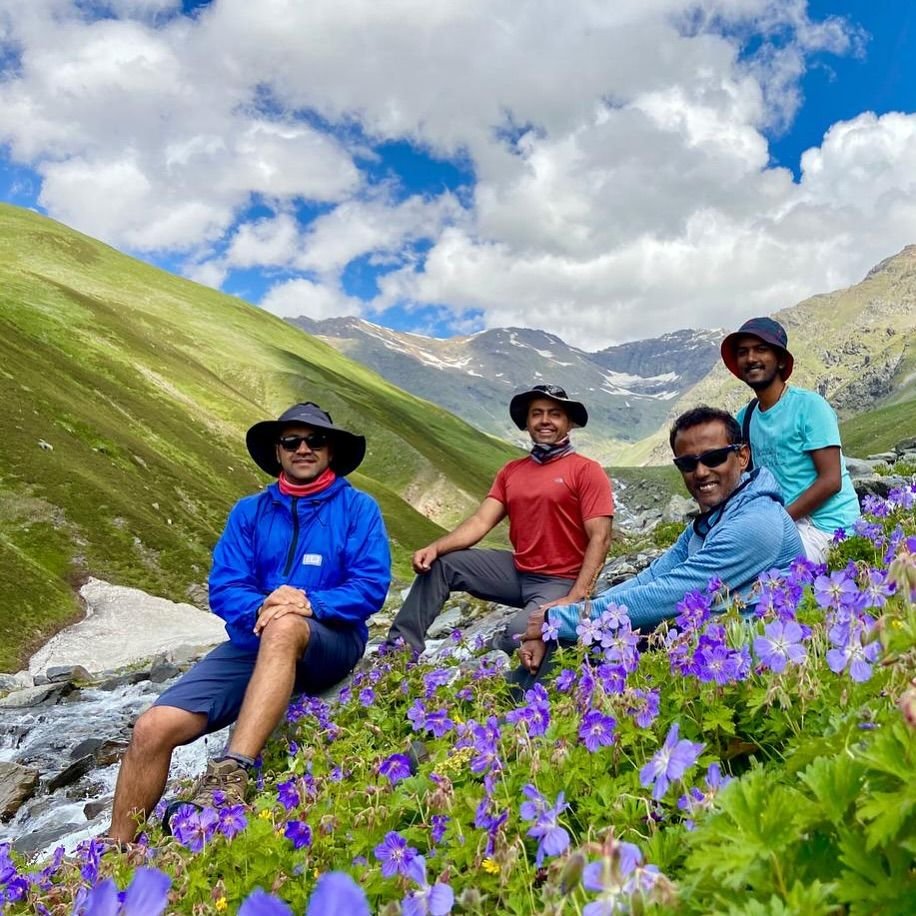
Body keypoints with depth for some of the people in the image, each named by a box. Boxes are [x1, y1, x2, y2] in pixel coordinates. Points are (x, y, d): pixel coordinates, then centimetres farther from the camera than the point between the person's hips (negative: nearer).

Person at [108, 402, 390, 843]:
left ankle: (231, 774, -40)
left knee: (285, 627, -39)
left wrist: (312, 604, -25)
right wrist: (260, 608, -20)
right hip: (253, 641, 3)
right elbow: (224, 587, 2)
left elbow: (372, 585, -7)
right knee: (153, 728, -15)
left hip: (330, 642, -3)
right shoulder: (249, 511, 11)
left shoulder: (358, 507, 3)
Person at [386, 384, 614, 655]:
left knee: (520, 637, -33)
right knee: (440, 563, -2)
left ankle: (497, 648, 2)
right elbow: (480, 522, 3)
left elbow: (600, 538, -14)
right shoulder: (511, 471, 10)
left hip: (560, 581, -6)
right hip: (517, 570, 6)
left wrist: (575, 598, -24)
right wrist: (435, 547, -14)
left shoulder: (586, 470, -8)